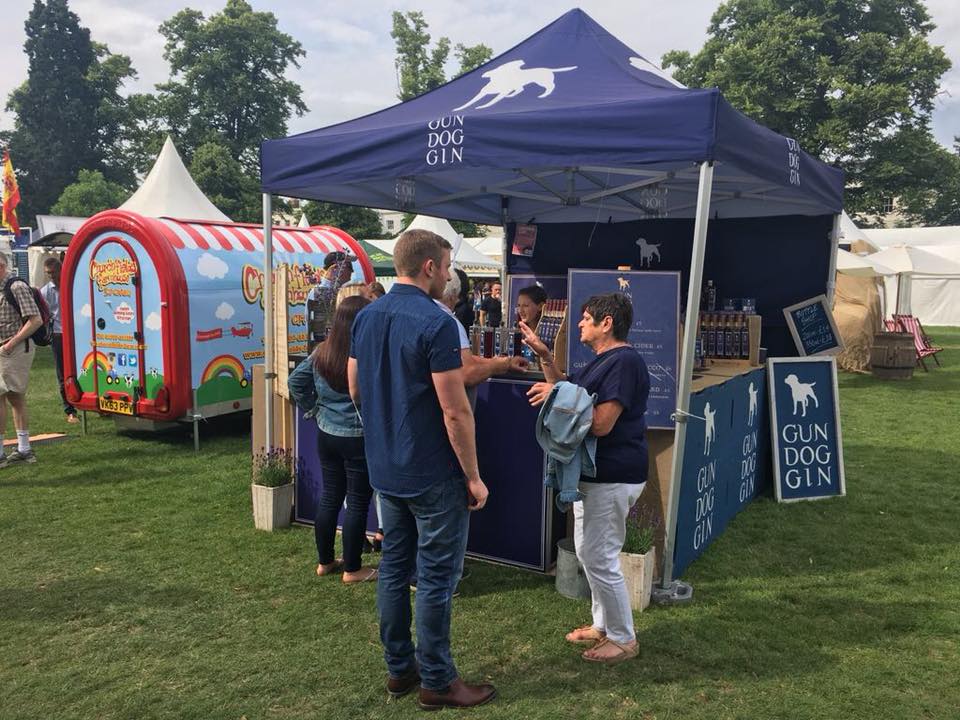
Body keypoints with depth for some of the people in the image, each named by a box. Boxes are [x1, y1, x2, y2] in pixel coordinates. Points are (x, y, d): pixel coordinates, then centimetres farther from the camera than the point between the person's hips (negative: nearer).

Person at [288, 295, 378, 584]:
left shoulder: (321, 353, 1)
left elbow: (295, 381, 10)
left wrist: (315, 409, 14)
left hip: (326, 435, 6)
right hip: (359, 439, -6)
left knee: (329, 497, 17)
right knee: (357, 503, 5)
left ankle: (324, 562, 29)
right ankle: (352, 569, 15)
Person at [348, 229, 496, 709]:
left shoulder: (365, 317, 4)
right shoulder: (436, 323, -20)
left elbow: (356, 389, 13)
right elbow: (455, 410, -21)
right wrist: (473, 476, -12)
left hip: (384, 468, 8)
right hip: (433, 473, -8)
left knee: (394, 567, 16)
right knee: (437, 576, 4)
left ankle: (398, 668, 28)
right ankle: (437, 680, 17)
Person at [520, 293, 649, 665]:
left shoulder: (624, 362, -20)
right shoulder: (602, 361, 15)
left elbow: (601, 424, -26)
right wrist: (543, 354, 12)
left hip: (612, 478, -11)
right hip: (594, 473, 11)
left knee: (600, 558, -3)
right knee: (589, 552, 19)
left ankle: (623, 639, 13)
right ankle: (602, 625, 33)